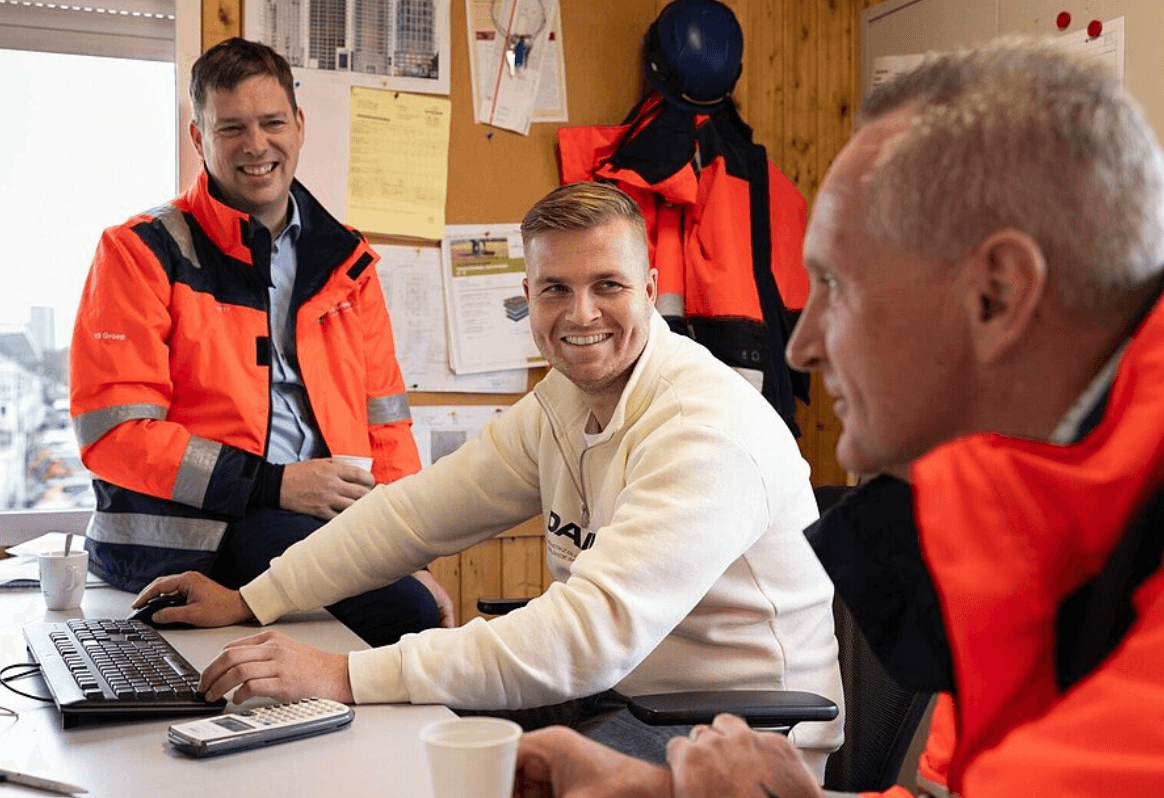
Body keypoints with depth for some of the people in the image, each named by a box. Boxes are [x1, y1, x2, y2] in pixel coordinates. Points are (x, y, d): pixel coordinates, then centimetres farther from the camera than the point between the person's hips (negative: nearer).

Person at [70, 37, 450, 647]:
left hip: (329, 521, 5)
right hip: (183, 530, -5)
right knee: (399, 609, -30)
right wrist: (272, 486, -14)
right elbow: (112, 433, -6)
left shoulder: (345, 260, 16)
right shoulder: (142, 252, 2)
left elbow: (384, 421, 15)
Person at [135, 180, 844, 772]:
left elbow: (592, 633, -33)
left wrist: (346, 678, -34)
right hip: (620, 701, 7)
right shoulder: (563, 400, 3)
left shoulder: (706, 425, -24)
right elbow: (420, 509, 8)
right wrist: (252, 601, 4)